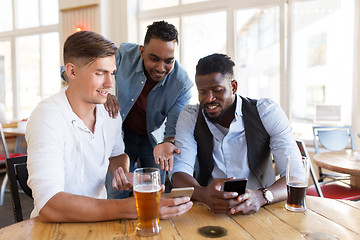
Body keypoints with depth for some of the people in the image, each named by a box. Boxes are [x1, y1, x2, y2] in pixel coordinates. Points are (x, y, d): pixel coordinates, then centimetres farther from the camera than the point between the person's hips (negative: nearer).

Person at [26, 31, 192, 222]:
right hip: (56, 227, -4)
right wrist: (130, 208, -37)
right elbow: (48, 207, -31)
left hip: (99, 217, 5)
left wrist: (122, 173, -5)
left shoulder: (110, 112, -1)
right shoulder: (47, 118, -21)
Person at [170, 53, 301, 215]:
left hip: (259, 210, 0)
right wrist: (204, 194, -31)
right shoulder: (189, 117, -1)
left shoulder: (267, 112, -4)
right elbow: (179, 173, -9)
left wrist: (261, 196, -31)